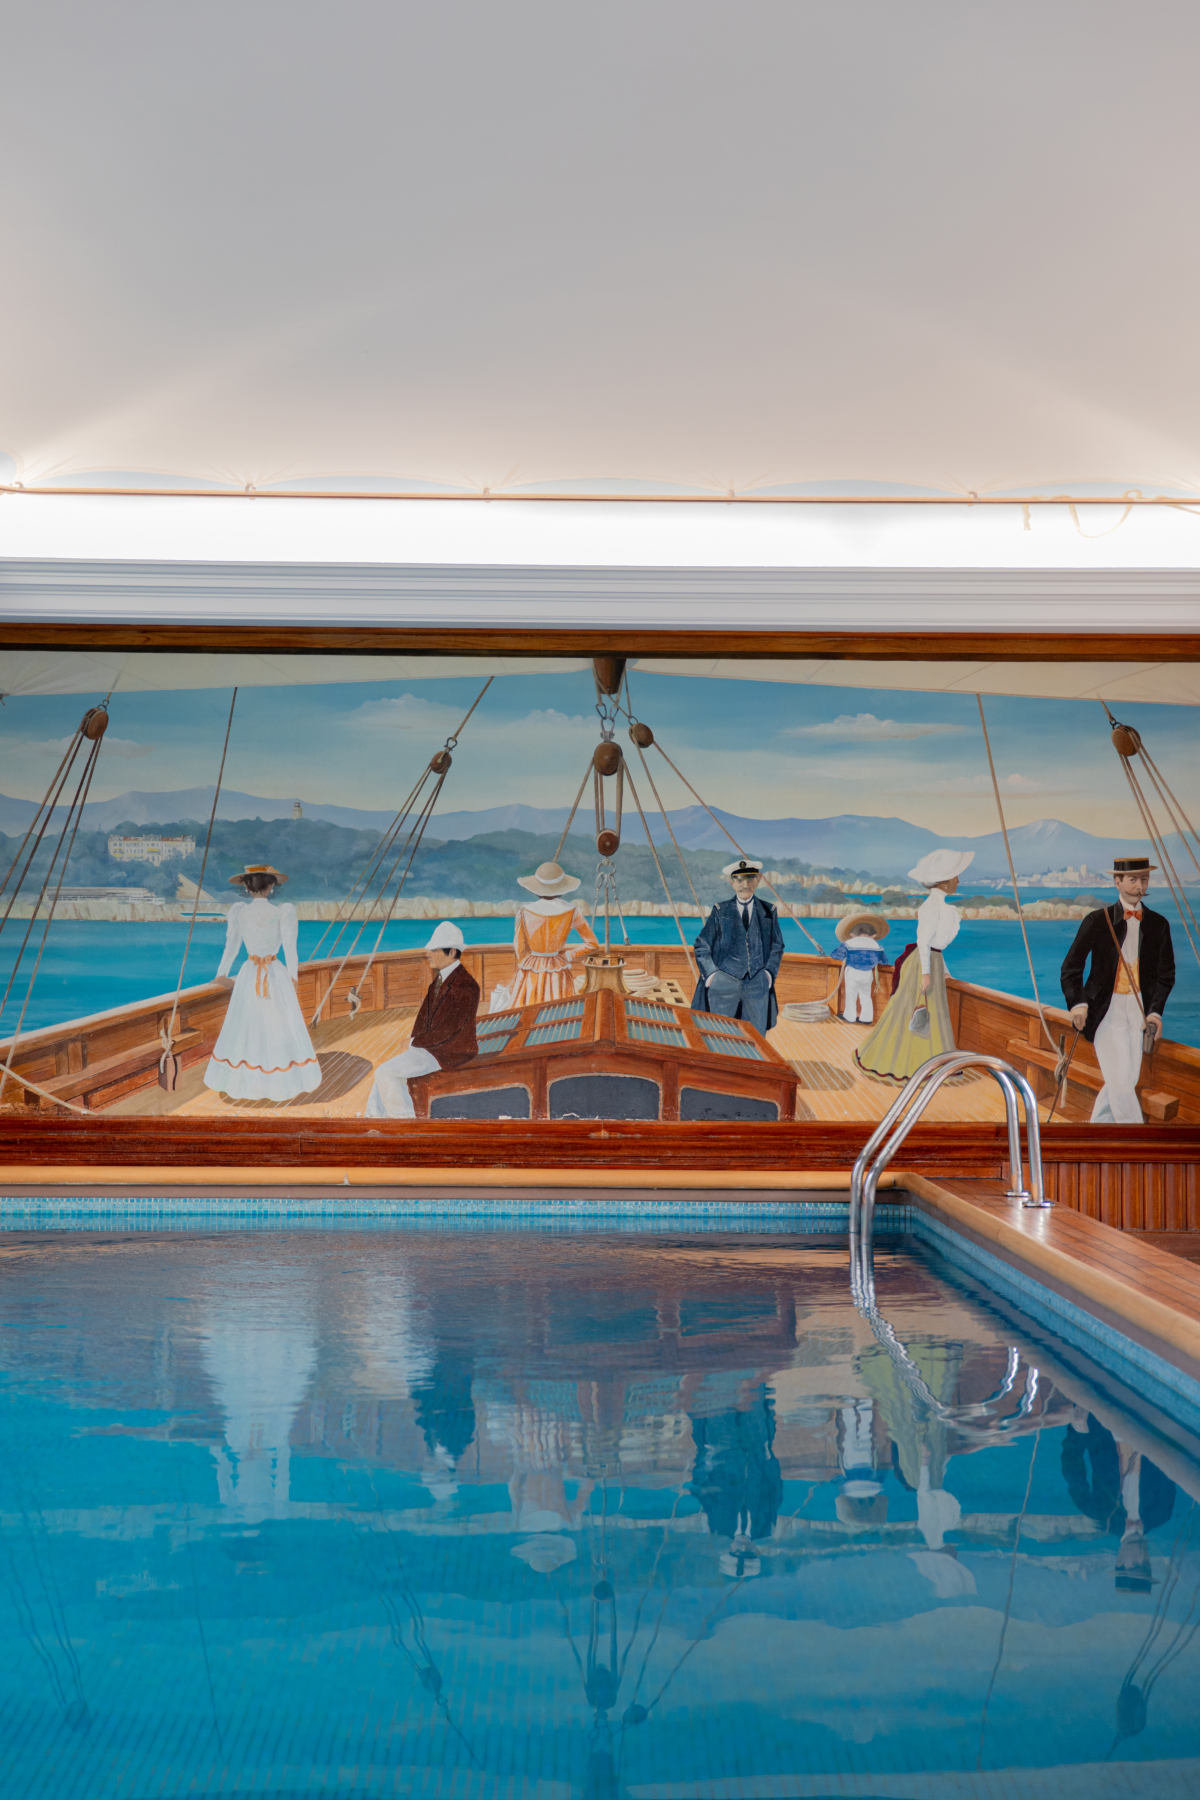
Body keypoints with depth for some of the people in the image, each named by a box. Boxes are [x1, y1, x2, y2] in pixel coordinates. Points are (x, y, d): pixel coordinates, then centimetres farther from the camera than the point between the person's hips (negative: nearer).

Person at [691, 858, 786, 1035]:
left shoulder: (768, 911, 9)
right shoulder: (720, 911, 4)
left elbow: (777, 946, 15)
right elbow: (701, 946, 7)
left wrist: (770, 972, 3)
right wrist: (711, 973, -3)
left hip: (757, 985, 1)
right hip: (724, 984, -1)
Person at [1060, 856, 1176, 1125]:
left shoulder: (1158, 924, 6)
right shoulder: (1098, 921, -2)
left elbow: (1166, 974, 9)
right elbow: (1071, 967, 0)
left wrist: (1155, 1011, -5)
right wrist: (1078, 1003, -13)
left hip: (1139, 1010, 3)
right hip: (1106, 1010, -3)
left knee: (1127, 1079, 4)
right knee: (1119, 1082, -9)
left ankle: (1098, 1124, 24)